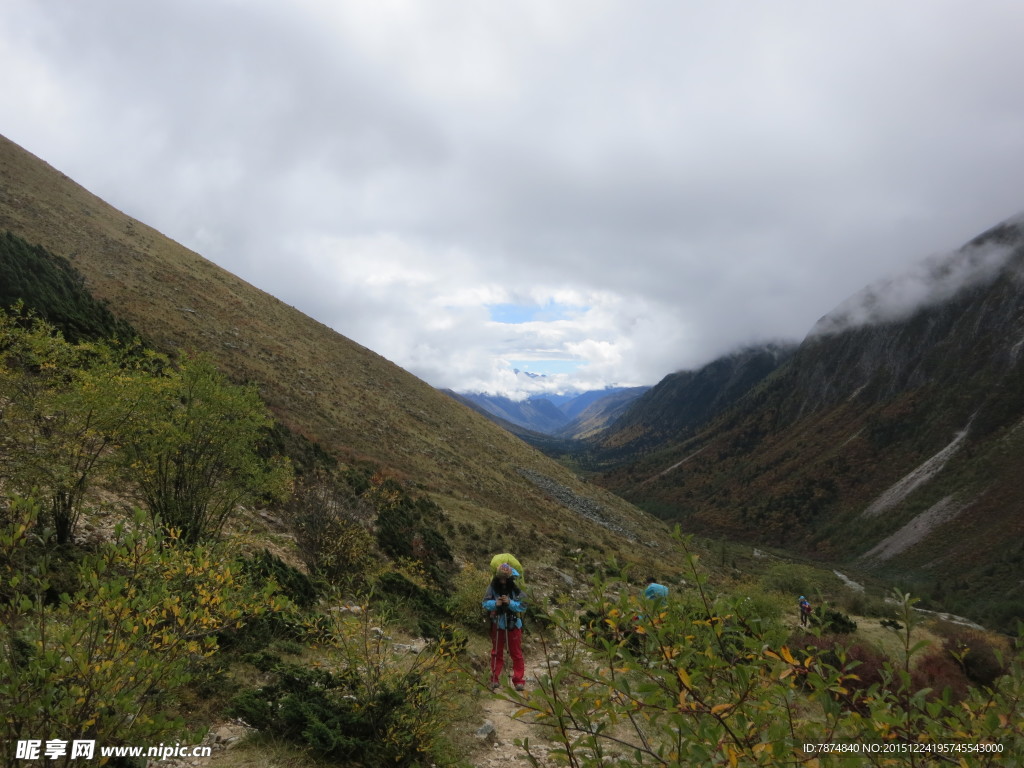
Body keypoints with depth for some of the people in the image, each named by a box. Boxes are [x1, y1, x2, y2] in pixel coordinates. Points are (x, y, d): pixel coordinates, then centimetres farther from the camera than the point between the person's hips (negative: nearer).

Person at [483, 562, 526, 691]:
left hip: (513, 625, -2)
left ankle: (519, 680, 10)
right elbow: (485, 603, -8)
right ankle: (494, 679, 21)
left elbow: (523, 606, -15)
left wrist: (510, 602, -30)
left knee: (516, 653, 4)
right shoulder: (492, 587, -10)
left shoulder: (516, 588, -15)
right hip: (497, 625, 2)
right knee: (496, 652, 12)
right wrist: (495, 603, -29)